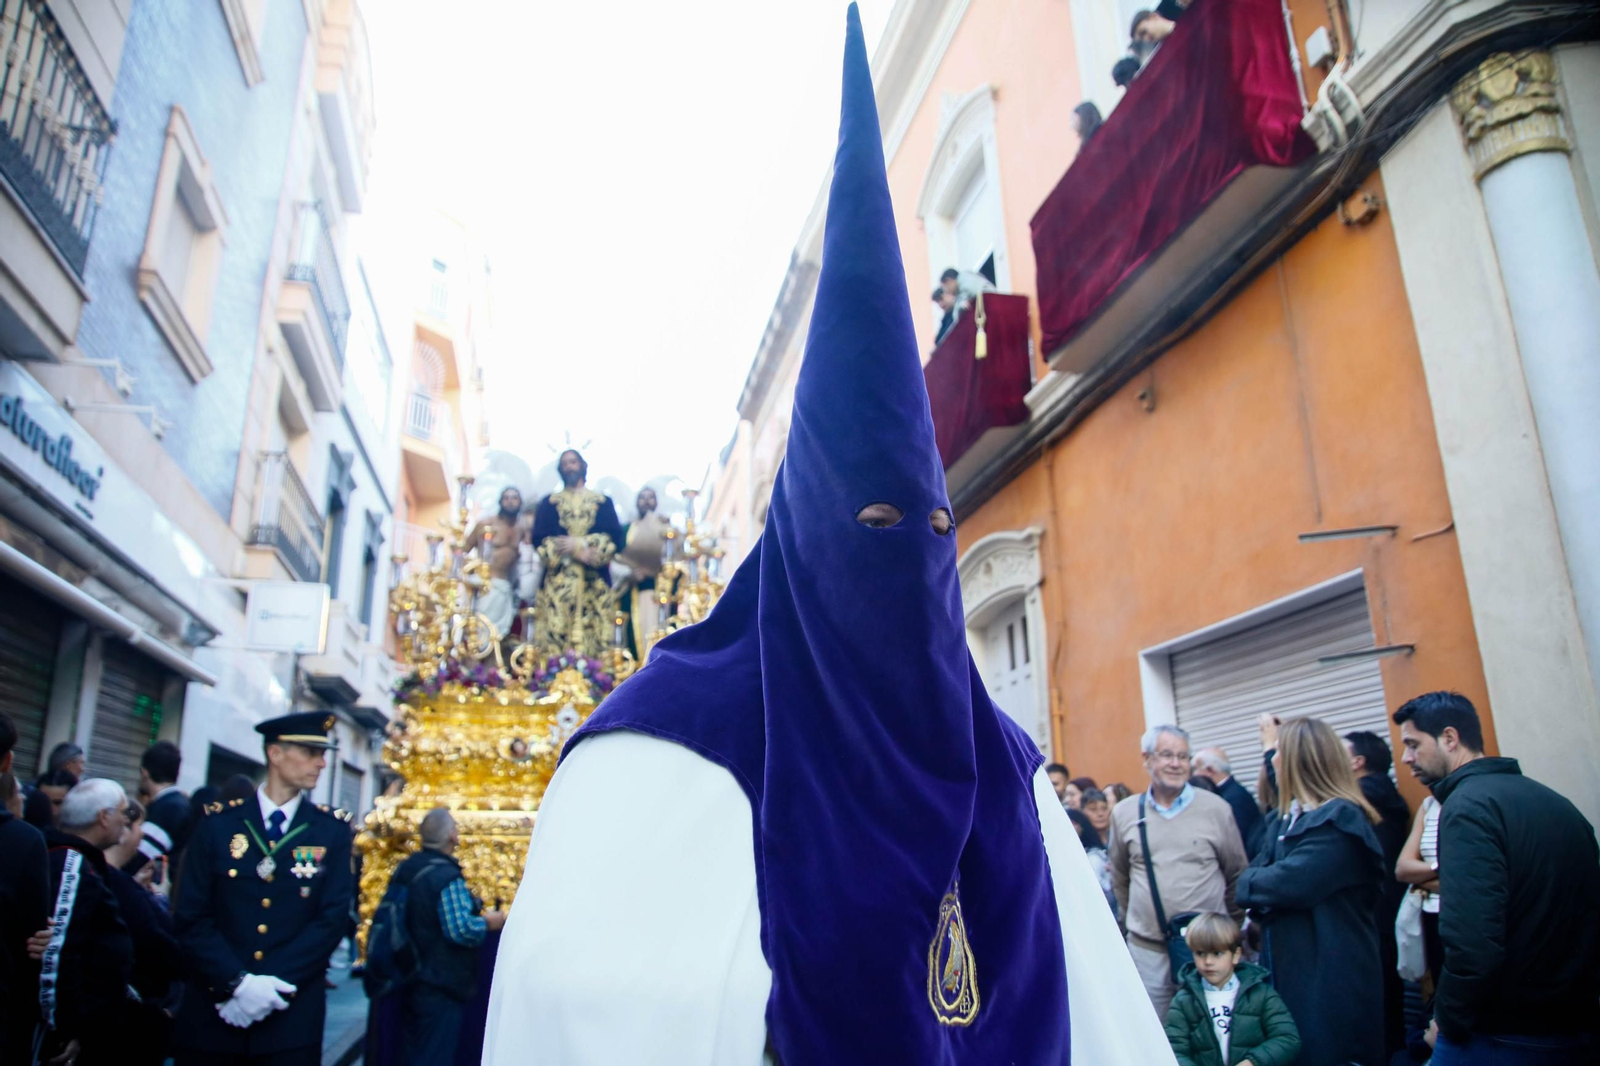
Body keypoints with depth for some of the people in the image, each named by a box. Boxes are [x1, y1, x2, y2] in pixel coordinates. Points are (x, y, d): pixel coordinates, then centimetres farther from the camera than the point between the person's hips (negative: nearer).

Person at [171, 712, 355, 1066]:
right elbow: (191, 918, -3)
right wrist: (238, 983, -14)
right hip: (212, 1011, 0)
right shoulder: (218, 824, 1)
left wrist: (273, 983, -14)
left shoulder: (332, 832, 2)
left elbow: (332, 919, -4)